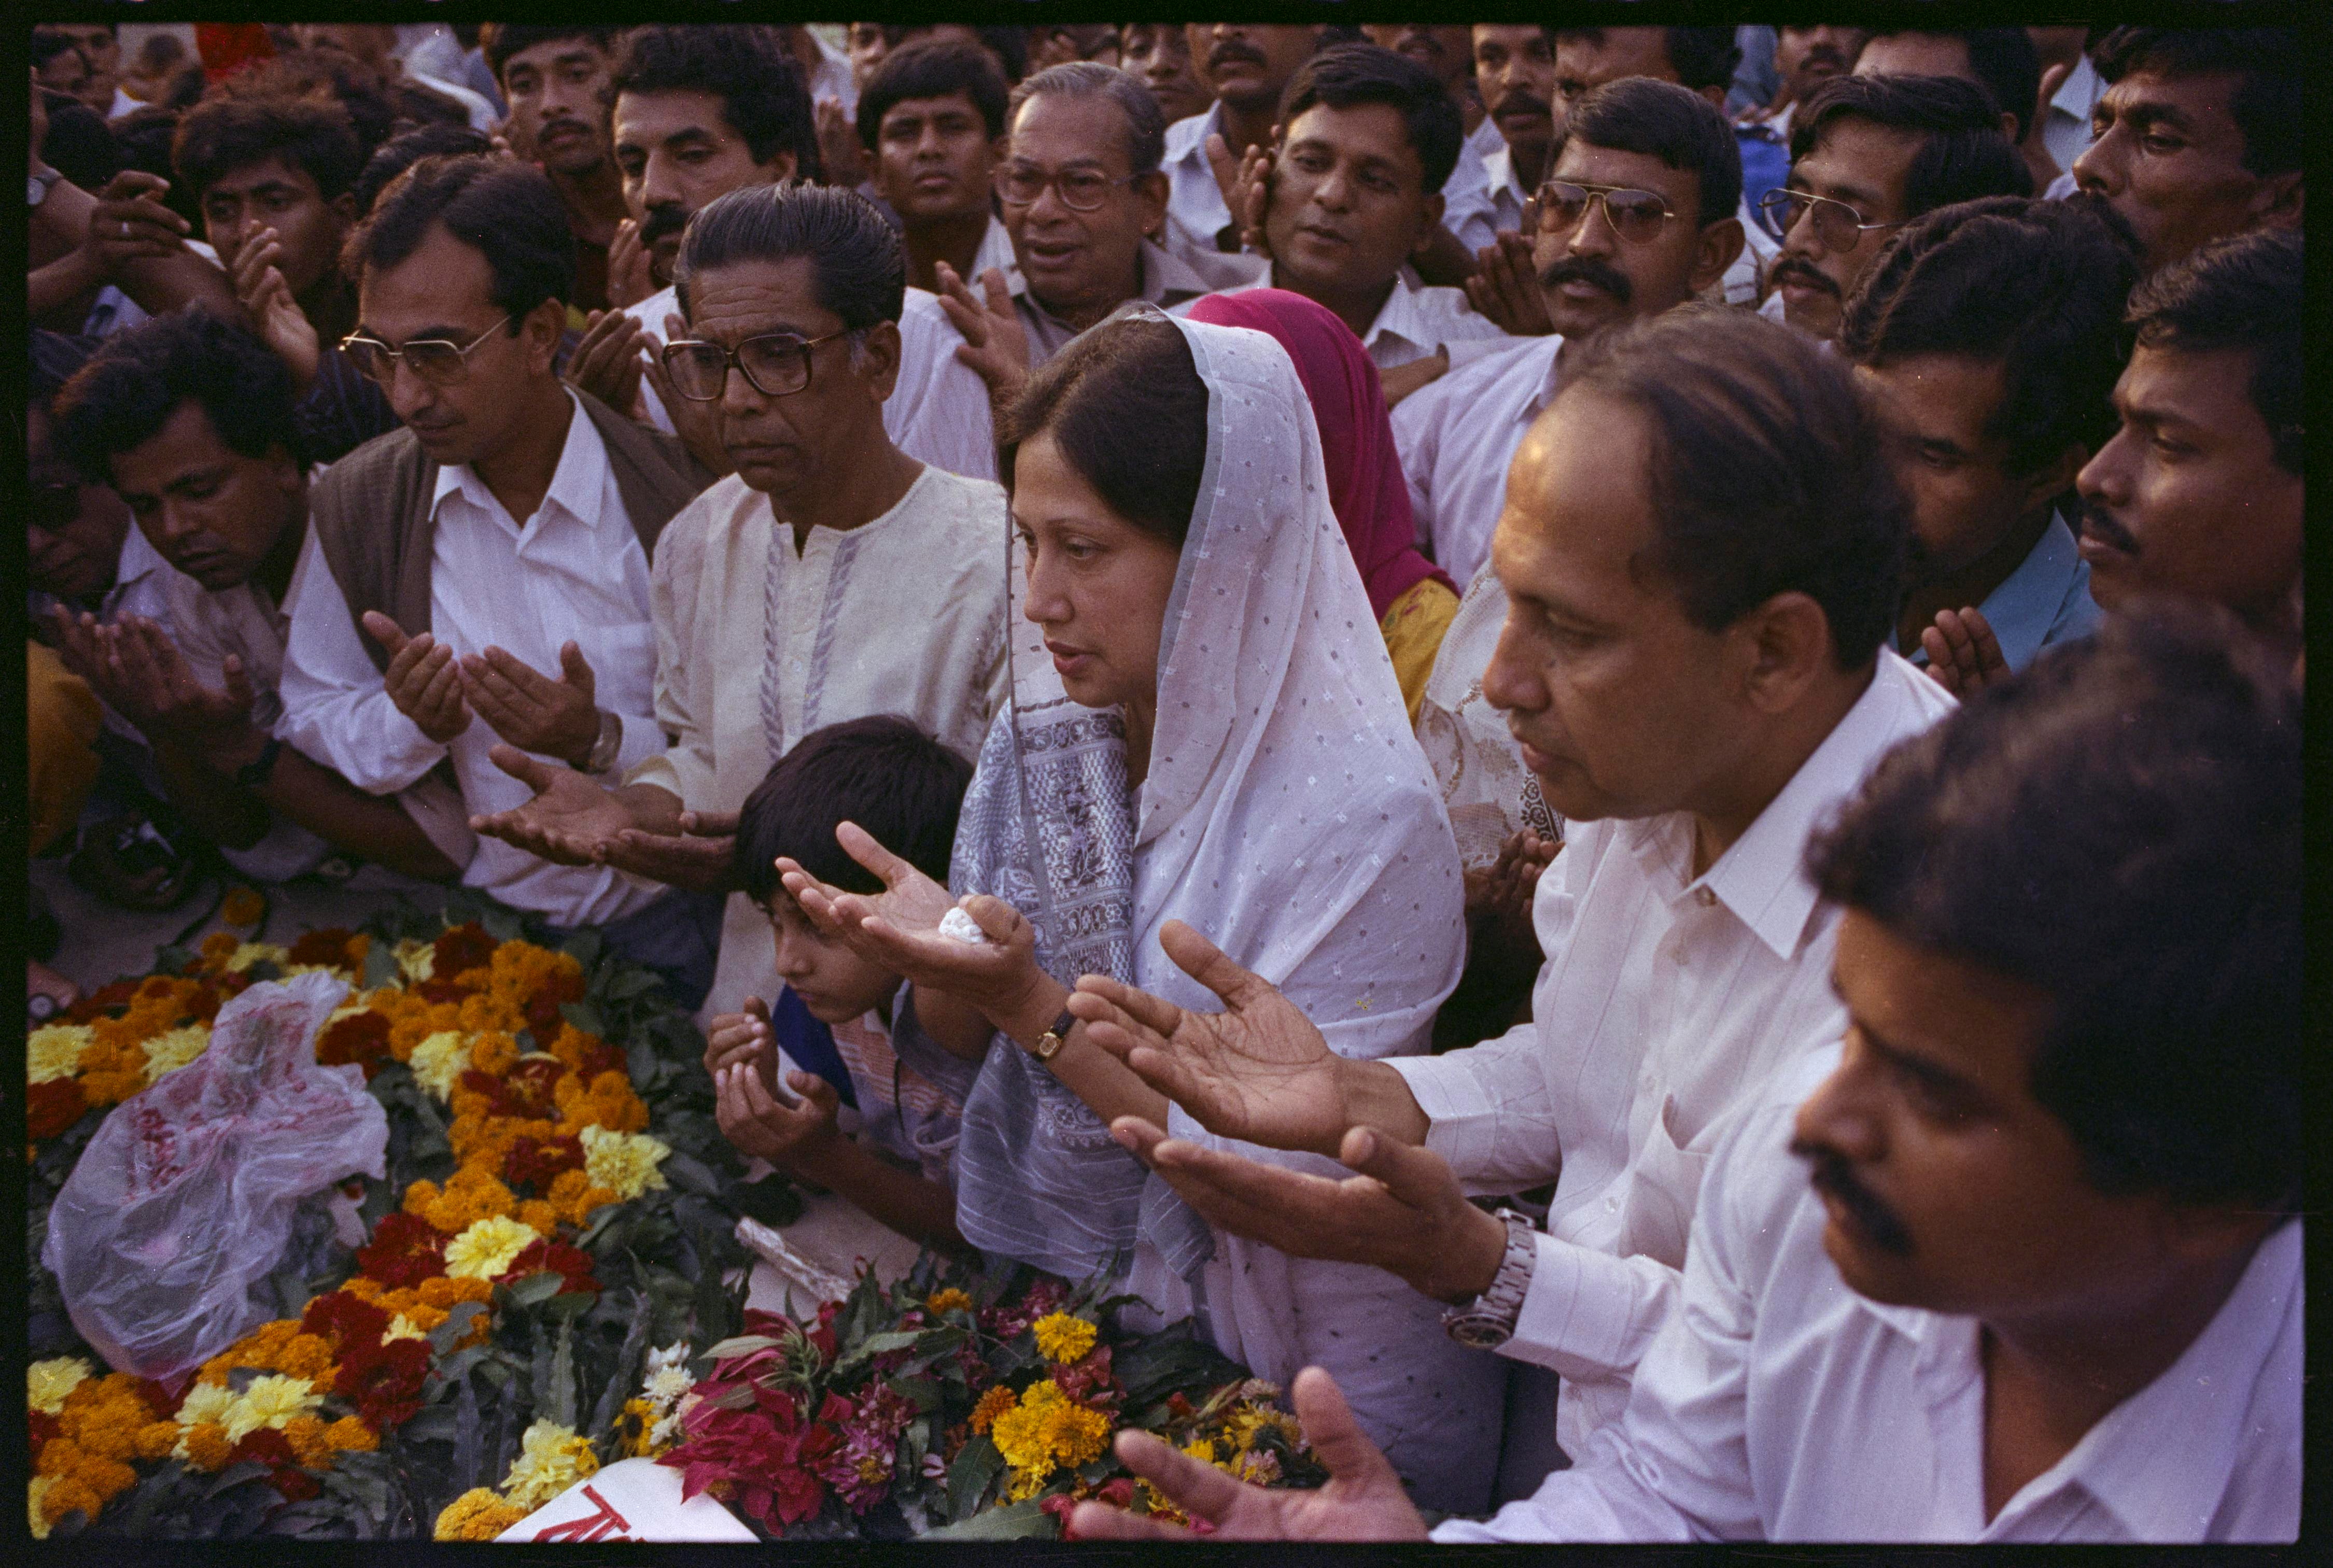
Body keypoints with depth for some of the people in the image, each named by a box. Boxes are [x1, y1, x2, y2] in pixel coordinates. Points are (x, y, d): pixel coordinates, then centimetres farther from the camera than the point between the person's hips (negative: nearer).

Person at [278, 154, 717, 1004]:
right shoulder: (353, 504, 3)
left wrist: (602, 740, -20)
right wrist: (409, 722, -8)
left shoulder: (678, 494, -8)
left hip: (664, 930, -3)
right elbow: (312, 717, 13)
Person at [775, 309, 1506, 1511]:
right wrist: (941, 968, -14)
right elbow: (966, 1056, 8)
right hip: (1042, 1305, 6)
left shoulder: (1358, 814, -19)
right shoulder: (1043, 736, 0)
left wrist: (1036, 1008, -25)